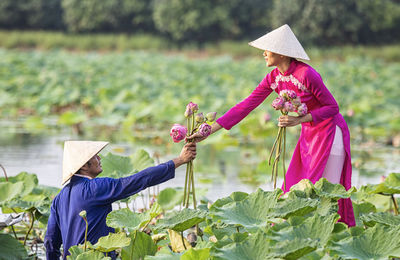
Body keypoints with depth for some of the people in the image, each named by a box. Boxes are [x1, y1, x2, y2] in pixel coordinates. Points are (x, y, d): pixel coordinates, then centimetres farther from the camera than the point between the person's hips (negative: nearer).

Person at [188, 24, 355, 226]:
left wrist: (299, 120, -28)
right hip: (309, 134, 8)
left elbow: (332, 107, -17)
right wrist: (209, 130, -8)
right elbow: (246, 105, -3)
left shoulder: (306, 74, -25)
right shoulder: (274, 78, -2)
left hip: (330, 131, -8)